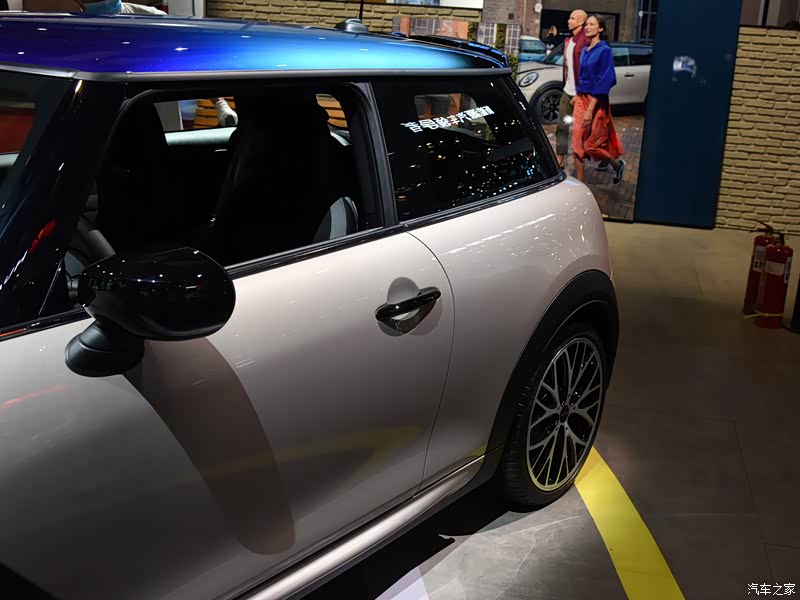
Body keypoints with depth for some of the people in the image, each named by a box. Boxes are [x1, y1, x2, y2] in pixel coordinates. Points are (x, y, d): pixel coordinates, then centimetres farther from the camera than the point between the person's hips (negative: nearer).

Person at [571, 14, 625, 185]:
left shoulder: (604, 51, -12)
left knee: (592, 144, 0)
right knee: (578, 144, 3)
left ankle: (617, 164, 27)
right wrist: (578, 95, 13)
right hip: (581, 100, 7)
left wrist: (590, 108, -21)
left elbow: (605, 81, -17)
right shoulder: (585, 50, 10)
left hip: (596, 102, -7)